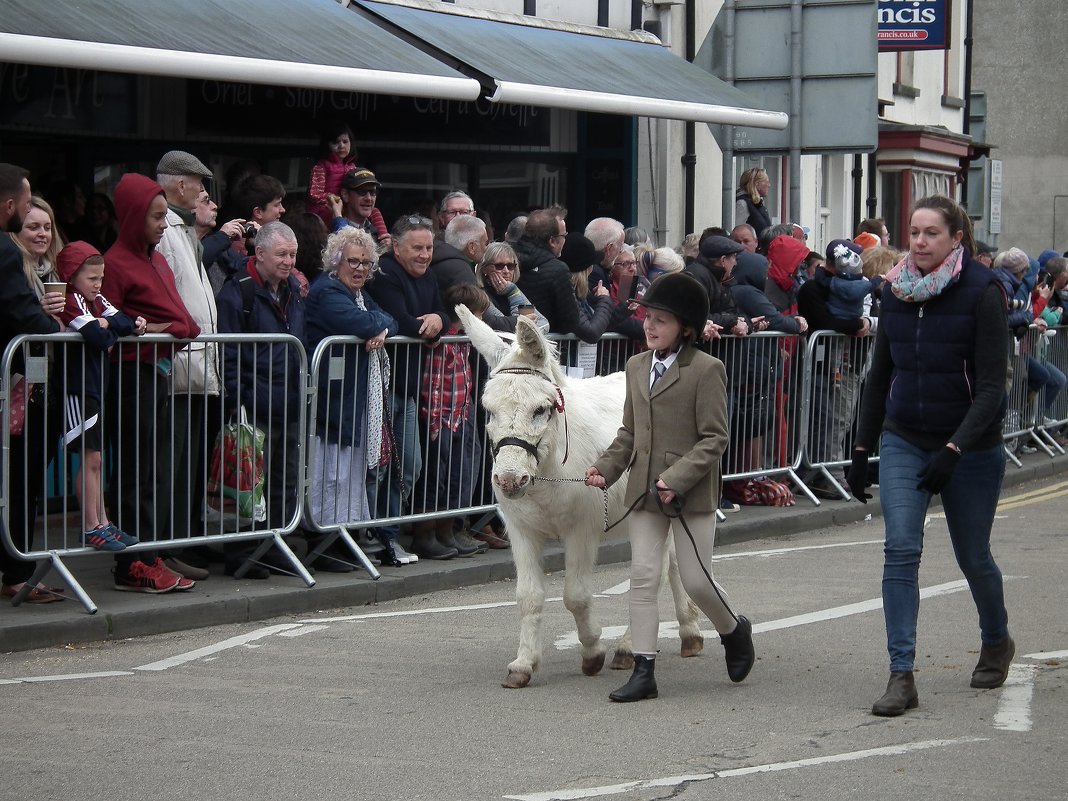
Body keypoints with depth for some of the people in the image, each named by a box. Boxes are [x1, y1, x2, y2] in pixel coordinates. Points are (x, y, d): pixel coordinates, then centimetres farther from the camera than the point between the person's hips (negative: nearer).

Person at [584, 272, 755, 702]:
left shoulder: (706, 370, -9)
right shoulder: (637, 366, 11)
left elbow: (714, 439, -12)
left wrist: (677, 478, -21)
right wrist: (606, 468, 2)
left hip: (691, 493, -5)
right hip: (644, 490, 6)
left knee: (696, 580, -1)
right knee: (642, 577, 0)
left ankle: (734, 630, 29)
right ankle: (643, 670, 3)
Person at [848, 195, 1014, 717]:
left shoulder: (981, 292, -12)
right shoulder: (896, 290, 3)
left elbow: (992, 385, -16)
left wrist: (954, 450, -26)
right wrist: (862, 449, 9)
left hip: (970, 447, -3)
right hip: (903, 442, 3)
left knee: (973, 556, 11)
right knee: (900, 550, -12)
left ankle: (996, 640, 40)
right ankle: (902, 677, -13)